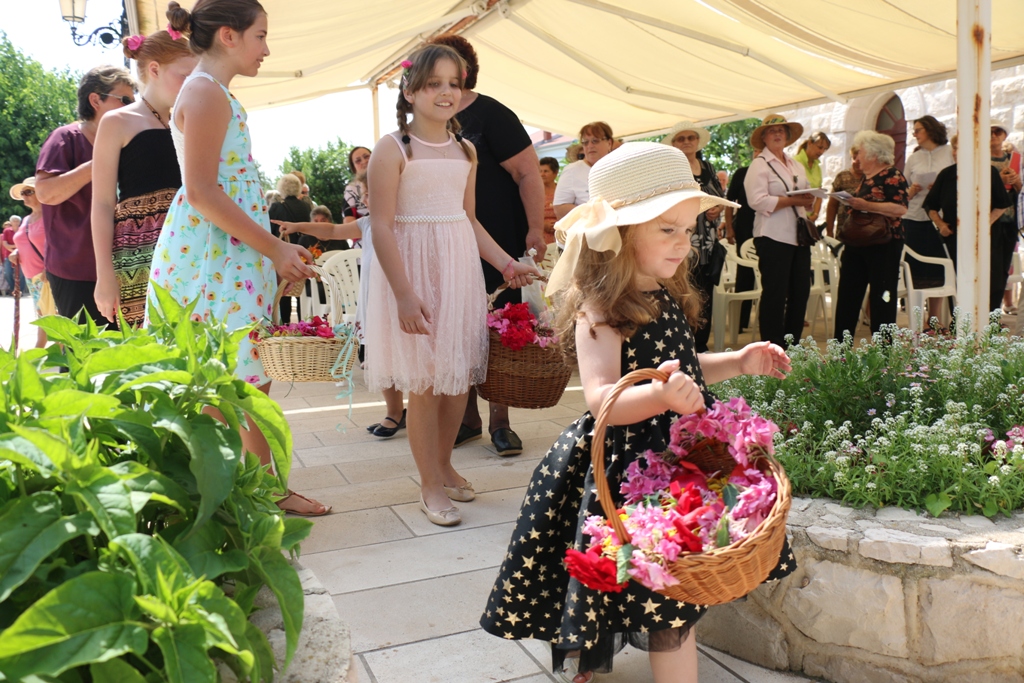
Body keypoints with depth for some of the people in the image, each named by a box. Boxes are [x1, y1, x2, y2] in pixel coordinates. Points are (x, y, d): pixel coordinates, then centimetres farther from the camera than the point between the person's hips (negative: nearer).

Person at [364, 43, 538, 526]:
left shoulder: (465, 151, 12)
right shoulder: (393, 150, -7)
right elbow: (382, 227, -12)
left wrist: (506, 263, 13)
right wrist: (404, 294, -18)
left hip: (461, 267, 6)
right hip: (416, 268, -6)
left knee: (460, 373, 8)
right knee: (425, 381, -2)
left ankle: (443, 464, 29)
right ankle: (430, 486, 12)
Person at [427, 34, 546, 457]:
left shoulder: (490, 115, -7)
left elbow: (528, 172, -11)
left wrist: (536, 229, -17)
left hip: (497, 248, -5)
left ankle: (499, 422, 10)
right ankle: (467, 419, 20)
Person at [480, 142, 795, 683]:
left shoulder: (670, 299, 8)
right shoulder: (600, 311, -17)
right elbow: (601, 398, -29)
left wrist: (738, 362, 11)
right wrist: (662, 395, -45)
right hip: (628, 469, -8)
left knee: (676, 603, 14)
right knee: (669, 608, -2)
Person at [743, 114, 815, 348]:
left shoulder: (796, 165, 19)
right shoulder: (759, 164, -4)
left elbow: (806, 199, 22)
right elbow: (758, 201, -17)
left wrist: (809, 201, -1)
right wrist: (792, 200, -20)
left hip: (798, 236, 7)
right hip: (773, 238, -7)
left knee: (800, 292, 9)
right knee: (775, 294, -4)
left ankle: (792, 345, 19)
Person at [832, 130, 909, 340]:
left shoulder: (893, 176, -9)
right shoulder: (865, 177, 17)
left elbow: (900, 208, -21)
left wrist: (866, 205, -24)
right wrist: (850, 203, 11)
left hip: (882, 246, -9)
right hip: (857, 243, 9)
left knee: (881, 298, -2)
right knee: (847, 296, 8)